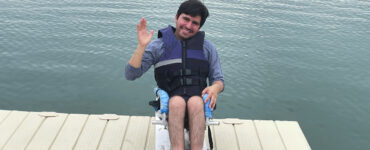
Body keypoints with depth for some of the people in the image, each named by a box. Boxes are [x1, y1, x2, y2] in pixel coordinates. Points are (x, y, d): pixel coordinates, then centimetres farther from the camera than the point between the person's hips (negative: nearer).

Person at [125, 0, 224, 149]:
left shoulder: (207, 48, 11)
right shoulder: (158, 46, 5)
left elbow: (218, 80, 11)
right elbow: (130, 75, -3)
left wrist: (215, 87, -14)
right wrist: (141, 46, -15)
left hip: (199, 102, 1)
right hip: (170, 104, -1)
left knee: (195, 102, -34)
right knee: (178, 102, -35)